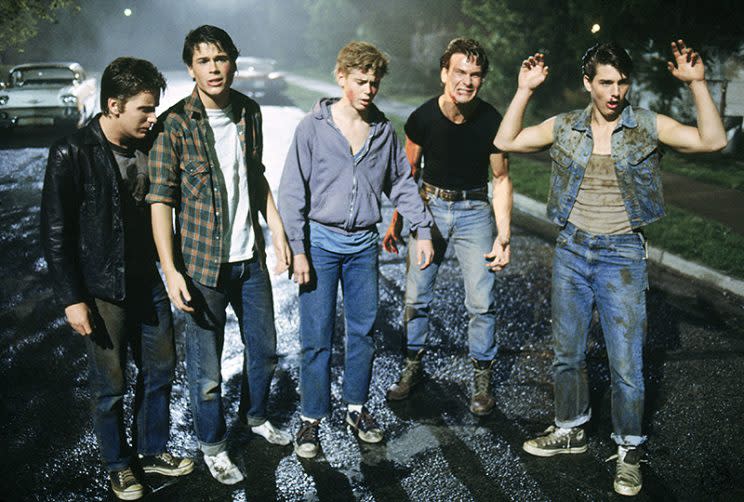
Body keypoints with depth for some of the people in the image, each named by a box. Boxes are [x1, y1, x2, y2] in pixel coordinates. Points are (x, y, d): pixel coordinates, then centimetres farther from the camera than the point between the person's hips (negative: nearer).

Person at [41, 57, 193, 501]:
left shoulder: (152, 145, -1)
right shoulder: (72, 154, -16)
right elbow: (56, 233, -12)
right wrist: (72, 299, -13)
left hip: (149, 281, 5)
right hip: (103, 291, -5)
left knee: (161, 369, 16)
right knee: (111, 385, 9)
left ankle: (153, 450, 37)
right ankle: (119, 464, 31)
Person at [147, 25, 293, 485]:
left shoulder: (249, 112, 3)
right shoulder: (175, 125, -14)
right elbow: (161, 200, -14)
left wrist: (278, 230, 10)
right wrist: (170, 270, -19)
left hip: (251, 257, 5)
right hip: (203, 263, -5)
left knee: (264, 348, 19)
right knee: (206, 365, 7)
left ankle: (256, 416, 45)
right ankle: (213, 445, 30)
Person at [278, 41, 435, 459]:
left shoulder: (384, 131, 5)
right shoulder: (314, 127, -6)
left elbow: (402, 182, 14)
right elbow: (292, 191, -6)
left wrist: (424, 229, 7)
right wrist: (297, 249, -12)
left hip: (363, 243, 4)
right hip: (321, 240, -3)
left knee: (364, 329, 10)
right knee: (317, 335, -1)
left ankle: (358, 408, 27)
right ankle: (312, 420, 13)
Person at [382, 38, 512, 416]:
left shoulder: (491, 122, -13)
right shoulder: (422, 118, -11)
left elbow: (501, 179, -3)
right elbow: (409, 172, 4)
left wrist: (503, 235, -9)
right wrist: (396, 221, 5)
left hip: (474, 211, -1)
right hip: (430, 206, 1)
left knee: (482, 302, -4)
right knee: (415, 295, 4)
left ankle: (482, 380, 14)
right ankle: (412, 367, 25)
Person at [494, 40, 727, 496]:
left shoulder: (648, 127, -5)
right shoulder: (566, 127, 2)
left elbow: (712, 141, -15)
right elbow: (506, 142, 0)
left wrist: (697, 83, -21)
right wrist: (525, 90, -6)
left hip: (622, 255, -3)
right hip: (572, 250, 3)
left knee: (626, 361, 0)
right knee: (567, 352, 15)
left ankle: (630, 452, 20)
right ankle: (571, 431, 35)